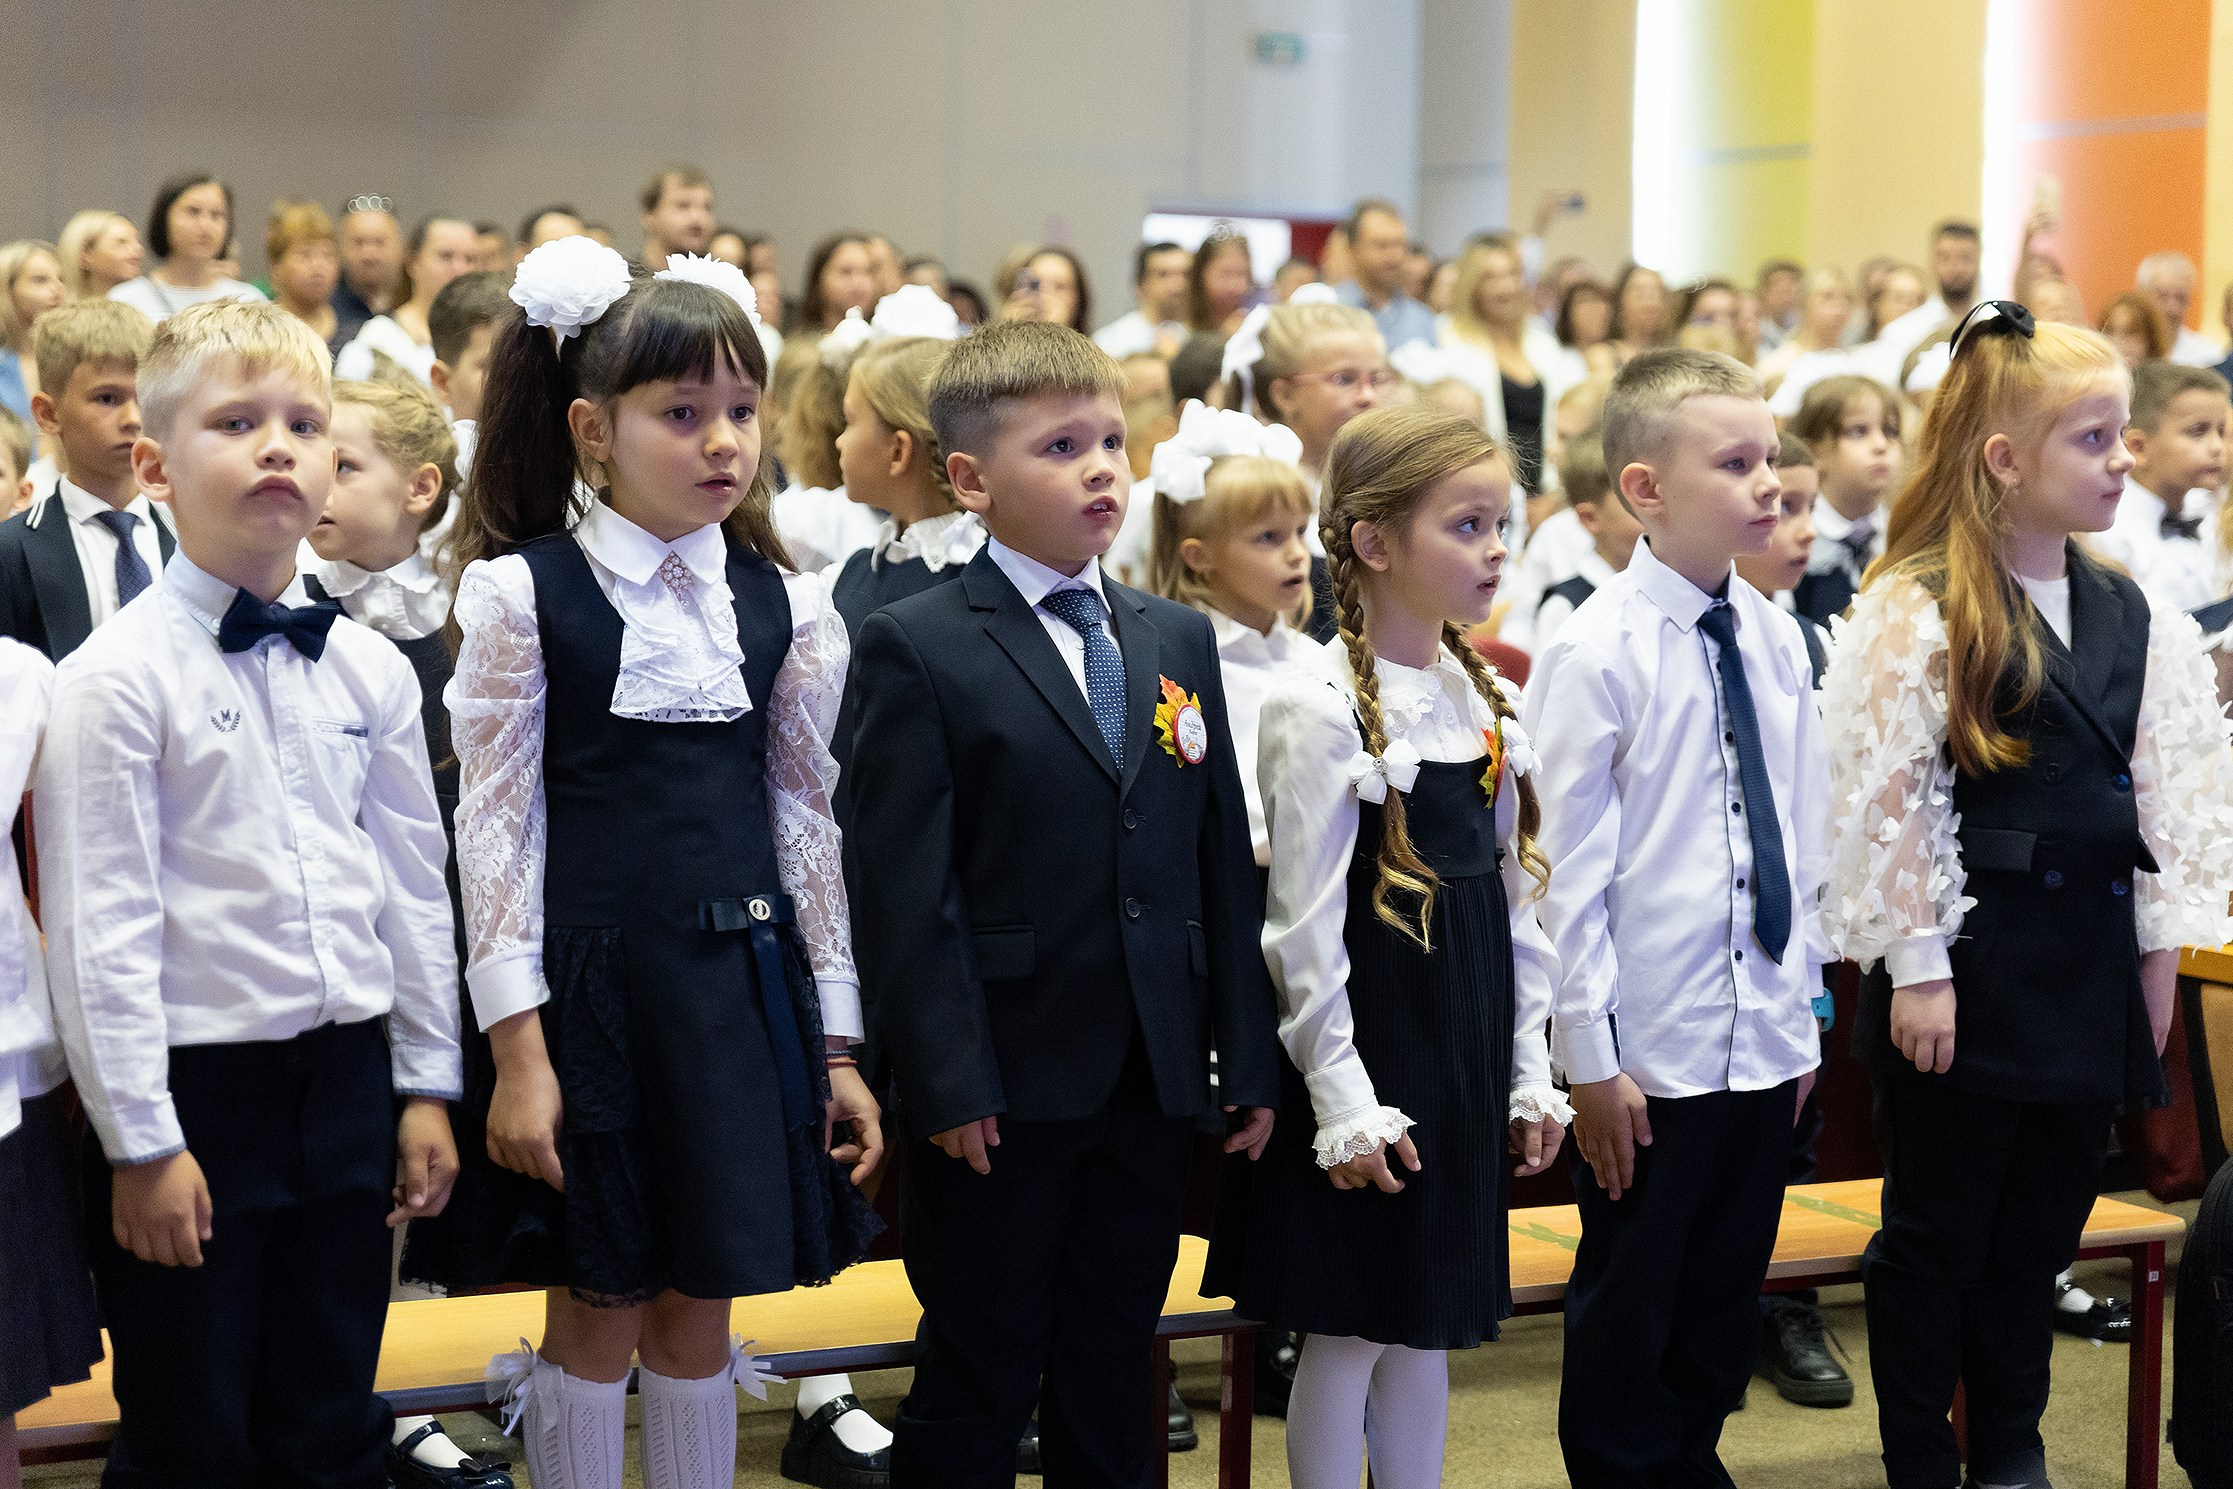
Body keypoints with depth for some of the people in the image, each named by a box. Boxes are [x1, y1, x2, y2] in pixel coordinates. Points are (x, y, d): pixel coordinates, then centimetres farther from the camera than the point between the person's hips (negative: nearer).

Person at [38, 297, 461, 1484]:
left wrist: (428, 1083, 10)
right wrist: (140, 1142, -13)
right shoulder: (115, 677, -11)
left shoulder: (370, 670, 6)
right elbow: (97, 926, -12)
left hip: (345, 1084, 5)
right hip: (195, 1086, -5)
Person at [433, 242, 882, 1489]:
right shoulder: (525, 592, -5)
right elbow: (498, 821, -6)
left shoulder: (783, 606, 5)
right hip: (589, 985, -3)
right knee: (598, 1315, 7)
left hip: (740, 983, 3)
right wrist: (516, 1049, -10)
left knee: (700, 1318, 10)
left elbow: (806, 819, 8)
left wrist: (835, 1043, 7)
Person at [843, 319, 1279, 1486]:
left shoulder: (1180, 641, 11)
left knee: (1113, 1380, 14)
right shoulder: (916, 649, -6)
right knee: (977, 1386, 5)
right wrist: (946, 1081, -15)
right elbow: (905, 887, -11)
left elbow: (1224, 862, 11)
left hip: (1154, 1082, 5)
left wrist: (1248, 1058, 8)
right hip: (1003, 1088, -5)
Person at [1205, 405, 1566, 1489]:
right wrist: (1343, 1103, -15)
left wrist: (1531, 1072, 10)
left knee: (1429, 1323, 13)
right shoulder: (1319, 705, -13)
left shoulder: (1488, 699, 8)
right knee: (1349, 1330, 2)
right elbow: (1305, 926, -14)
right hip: (1364, 1039, -6)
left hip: (1468, 1051, 7)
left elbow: (1514, 900, 12)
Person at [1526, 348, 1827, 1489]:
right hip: (1649, 1050, -5)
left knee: (1725, 1309, 16)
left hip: (1763, 1042, 5)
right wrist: (1588, 1054, -12)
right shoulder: (1597, 653, -13)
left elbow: (1802, 839, 11)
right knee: (1627, 1312, 9)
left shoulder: (1775, 641, 4)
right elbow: (1568, 868, -13)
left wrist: (1800, 1009, 11)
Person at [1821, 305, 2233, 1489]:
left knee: (2042, 1225, 14)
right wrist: (1914, 967, -13)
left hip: (2088, 965, 6)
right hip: (1968, 966, -5)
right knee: (1935, 1230, 5)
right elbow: (1887, 801, -12)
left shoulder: (2137, 623, 8)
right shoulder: (1915, 613, -10)